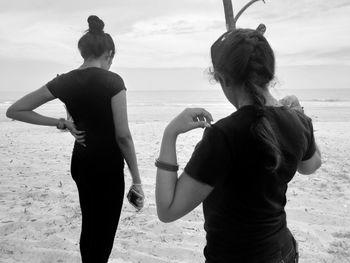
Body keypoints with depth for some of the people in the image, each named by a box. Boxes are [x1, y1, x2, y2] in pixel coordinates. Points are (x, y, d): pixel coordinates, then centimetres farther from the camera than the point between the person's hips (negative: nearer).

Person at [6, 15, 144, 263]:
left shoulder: (65, 81, 0)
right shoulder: (112, 81, -15)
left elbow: (15, 110, 3)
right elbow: (123, 135, -19)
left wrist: (61, 123, 1)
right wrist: (137, 181, -11)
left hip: (79, 162, 6)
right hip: (107, 166, -6)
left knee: (90, 226, 23)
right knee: (103, 232, 7)